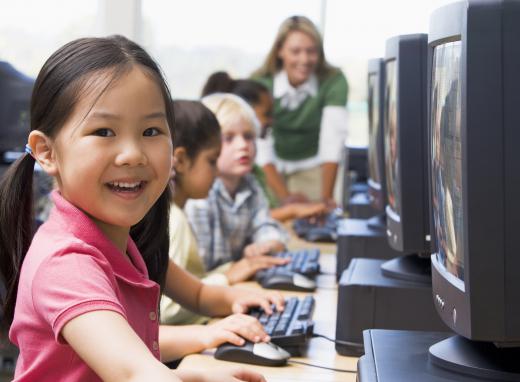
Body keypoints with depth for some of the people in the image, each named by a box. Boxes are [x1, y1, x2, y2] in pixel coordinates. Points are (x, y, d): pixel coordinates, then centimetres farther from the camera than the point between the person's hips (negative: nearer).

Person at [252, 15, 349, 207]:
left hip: (311, 164, 0)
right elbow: (260, 143, -27)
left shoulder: (334, 81, -23)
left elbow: (332, 141, -29)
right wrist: (284, 195, -38)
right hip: (272, 167, 0)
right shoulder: (260, 83, -23)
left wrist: (327, 198, -39)